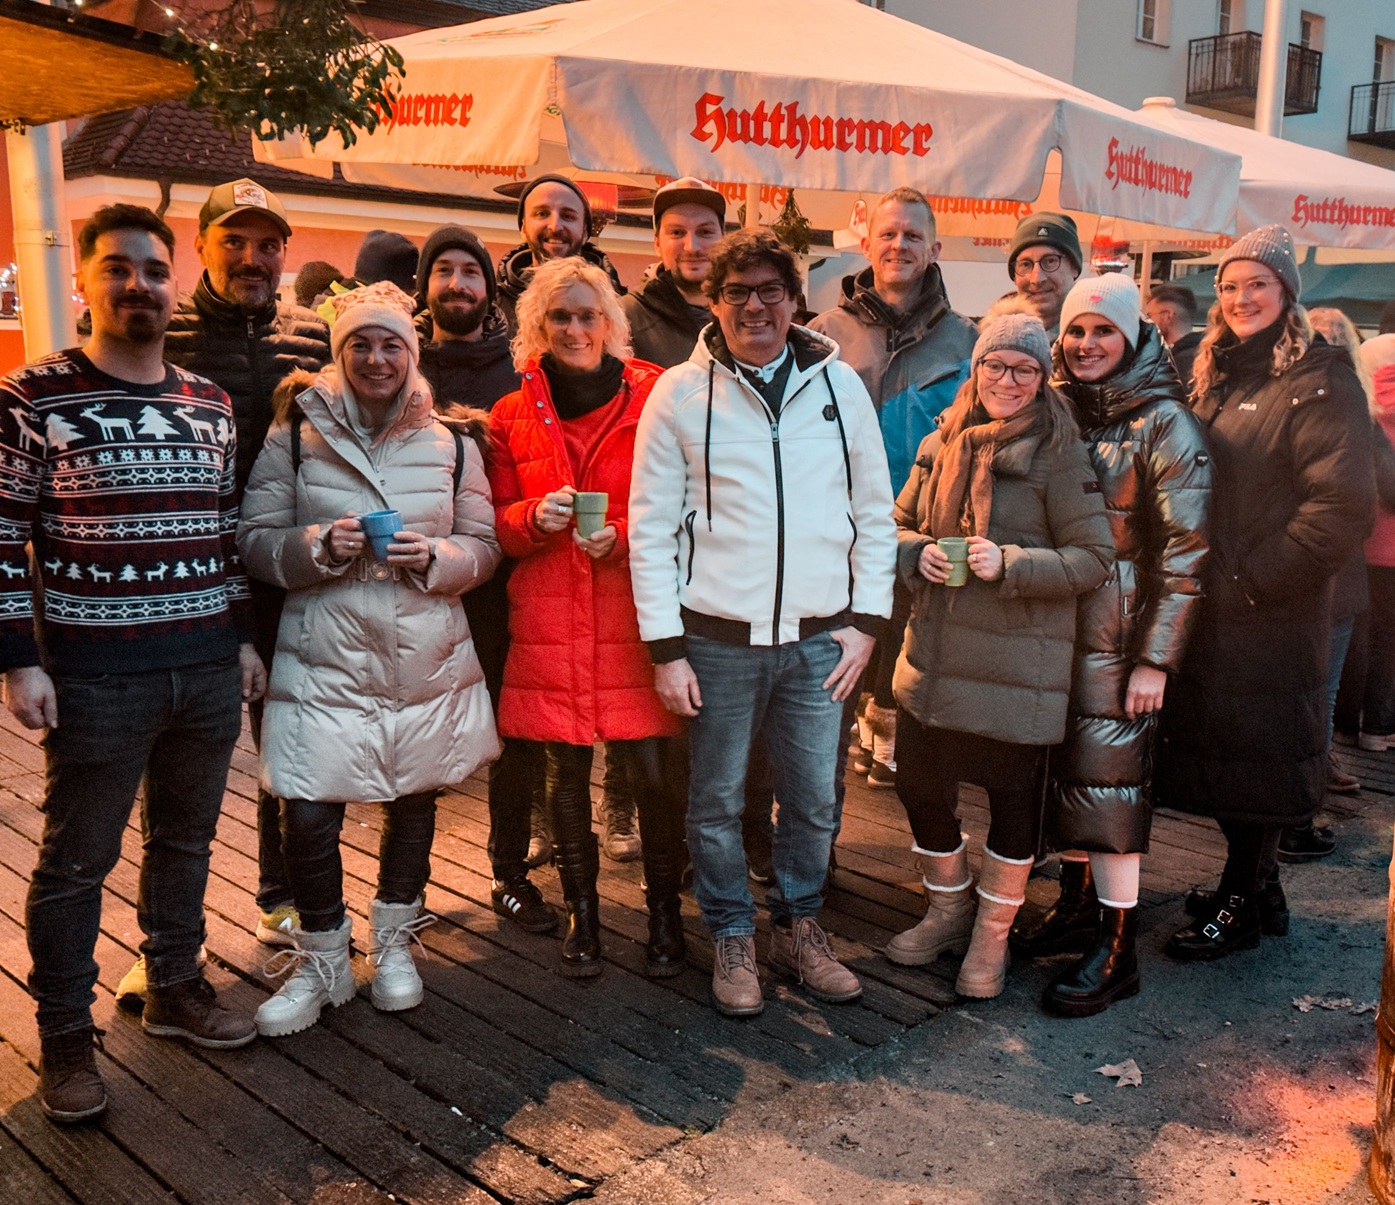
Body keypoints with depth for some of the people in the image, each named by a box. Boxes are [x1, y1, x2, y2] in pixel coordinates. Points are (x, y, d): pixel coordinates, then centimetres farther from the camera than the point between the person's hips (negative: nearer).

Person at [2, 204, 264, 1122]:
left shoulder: (211, 403, 9)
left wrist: (244, 636, 12)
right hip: (97, 677, -4)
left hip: (210, 670, 5)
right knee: (78, 859, 7)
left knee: (186, 840, 17)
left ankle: (175, 988, 35)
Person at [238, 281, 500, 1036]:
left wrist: (434, 557, -13)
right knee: (308, 816, -5)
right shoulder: (295, 437, 1)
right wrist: (321, 546, -18)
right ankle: (321, 961, 20)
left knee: (413, 800, 13)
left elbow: (484, 548, 7)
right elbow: (255, 541, 0)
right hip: (326, 659, -2)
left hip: (427, 661, 2)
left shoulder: (450, 446, 6)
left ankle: (394, 944, 36)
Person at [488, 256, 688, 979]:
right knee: (566, 771, 8)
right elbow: (498, 525, 13)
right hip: (548, 623, 2)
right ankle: (580, 911, 26)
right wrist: (535, 517, -8)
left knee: (654, 769, -2)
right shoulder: (513, 416, 10)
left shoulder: (655, 397, 2)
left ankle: (664, 909, 20)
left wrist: (624, 536, -13)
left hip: (636, 616, -2)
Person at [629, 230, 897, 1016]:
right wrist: (666, 646, -6)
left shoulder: (839, 384, 4)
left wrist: (866, 620, 2)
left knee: (815, 798, 12)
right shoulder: (681, 393, -2)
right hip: (719, 637, -2)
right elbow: (652, 527, -2)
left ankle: (801, 928, 33)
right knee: (719, 802, 10)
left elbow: (876, 514, 8)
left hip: (820, 638, 2)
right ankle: (734, 939, 29)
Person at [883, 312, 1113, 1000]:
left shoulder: (1058, 455, -7)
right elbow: (899, 524, 17)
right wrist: (918, 553, -5)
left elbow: (1094, 557, -10)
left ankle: (992, 935, 27)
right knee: (919, 783, 12)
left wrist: (1008, 564, -21)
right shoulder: (943, 445, 9)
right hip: (934, 652, 5)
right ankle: (949, 909, 37)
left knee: (1012, 794, 6)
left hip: (1018, 661, -5)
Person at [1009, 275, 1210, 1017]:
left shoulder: (1164, 424, -7)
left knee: (1107, 774, -3)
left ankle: (1117, 948, 9)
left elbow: (1184, 551, -10)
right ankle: (1076, 904, 29)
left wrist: (1156, 657, -13)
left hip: (1118, 628, -5)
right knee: (1062, 766, 11)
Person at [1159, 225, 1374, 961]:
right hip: (1208, 614, 7)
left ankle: (1238, 908, 18)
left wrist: (1250, 582, -16)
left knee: (1257, 763, 4)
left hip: (1272, 619, -7)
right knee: (1220, 760, 14)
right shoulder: (1213, 379, 14)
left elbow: (1345, 505, -18)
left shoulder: (1320, 382, -9)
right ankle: (1260, 890, 31)